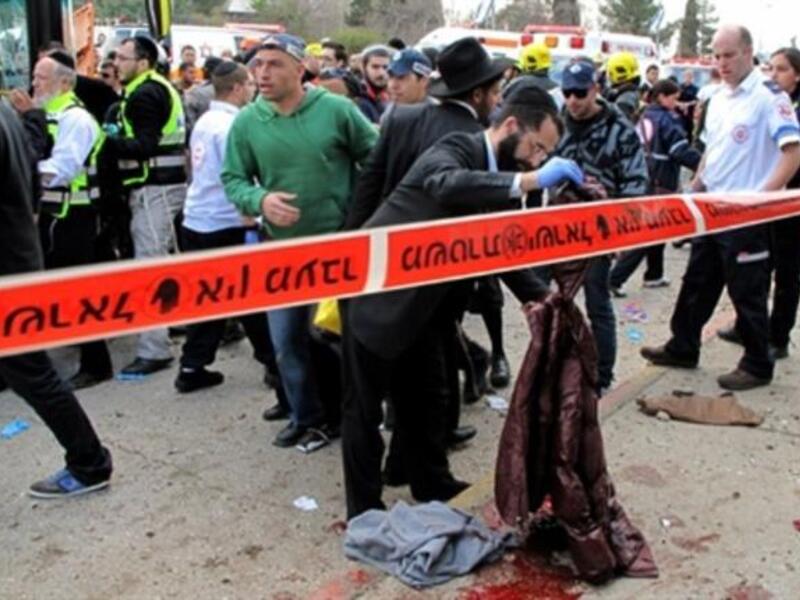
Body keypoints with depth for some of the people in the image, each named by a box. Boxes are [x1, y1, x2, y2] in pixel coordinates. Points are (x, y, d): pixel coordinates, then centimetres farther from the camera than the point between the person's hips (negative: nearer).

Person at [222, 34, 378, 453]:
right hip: (281, 249, 3)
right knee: (286, 340, 11)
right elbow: (232, 179, 0)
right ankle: (306, 416, 30)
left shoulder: (337, 109, -10)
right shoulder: (246, 121, -3)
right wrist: (259, 200, -20)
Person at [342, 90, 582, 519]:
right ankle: (364, 511, 15)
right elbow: (447, 186, -42)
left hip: (422, 303, 9)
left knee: (427, 397, 18)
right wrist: (530, 181, -44)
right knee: (365, 407, 3)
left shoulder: (499, 176, 7)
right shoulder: (458, 148, -18)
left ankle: (433, 485, 35)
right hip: (377, 292, -9)